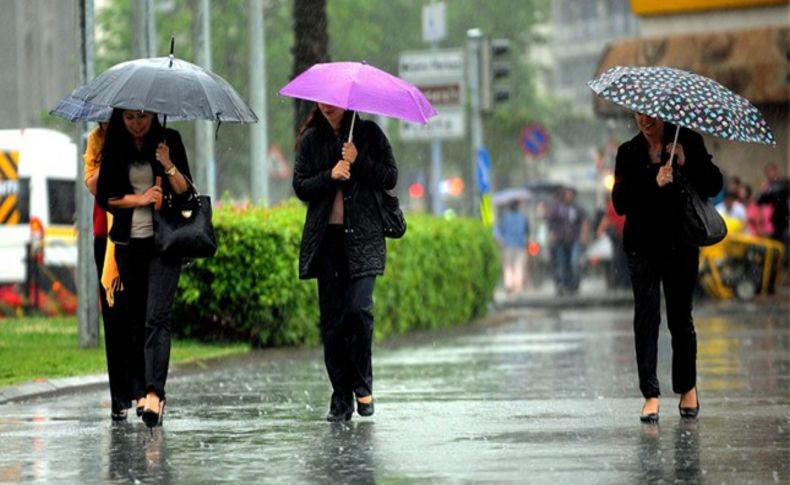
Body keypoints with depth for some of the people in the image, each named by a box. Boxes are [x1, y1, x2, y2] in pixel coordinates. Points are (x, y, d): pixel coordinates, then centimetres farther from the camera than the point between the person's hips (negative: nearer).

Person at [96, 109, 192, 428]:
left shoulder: (168, 140, 0)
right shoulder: (114, 147, 6)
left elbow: (185, 192, -3)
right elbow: (105, 196, 4)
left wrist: (169, 166, -20)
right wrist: (138, 199, -11)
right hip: (128, 243, 3)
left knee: (156, 317, -15)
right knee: (135, 320, 6)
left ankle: (154, 393, -25)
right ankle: (141, 391, 12)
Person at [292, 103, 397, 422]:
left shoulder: (369, 134, 6)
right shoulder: (311, 140, 10)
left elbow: (390, 178, 2)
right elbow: (300, 187, 5)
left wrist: (358, 161, -11)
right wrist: (330, 175, -12)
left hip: (363, 237, -2)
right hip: (325, 238, 2)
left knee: (358, 307, -17)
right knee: (331, 318, 0)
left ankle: (363, 386, 2)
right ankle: (341, 399, 5)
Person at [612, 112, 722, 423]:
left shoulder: (689, 143, 3)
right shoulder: (628, 152, 6)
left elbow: (714, 186, -2)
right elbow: (620, 202, -3)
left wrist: (686, 164, -16)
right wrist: (654, 184, -17)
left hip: (680, 245, -1)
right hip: (642, 246, 1)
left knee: (680, 317, 3)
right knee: (646, 316, -6)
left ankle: (687, 388, 22)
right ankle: (651, 395, -6)